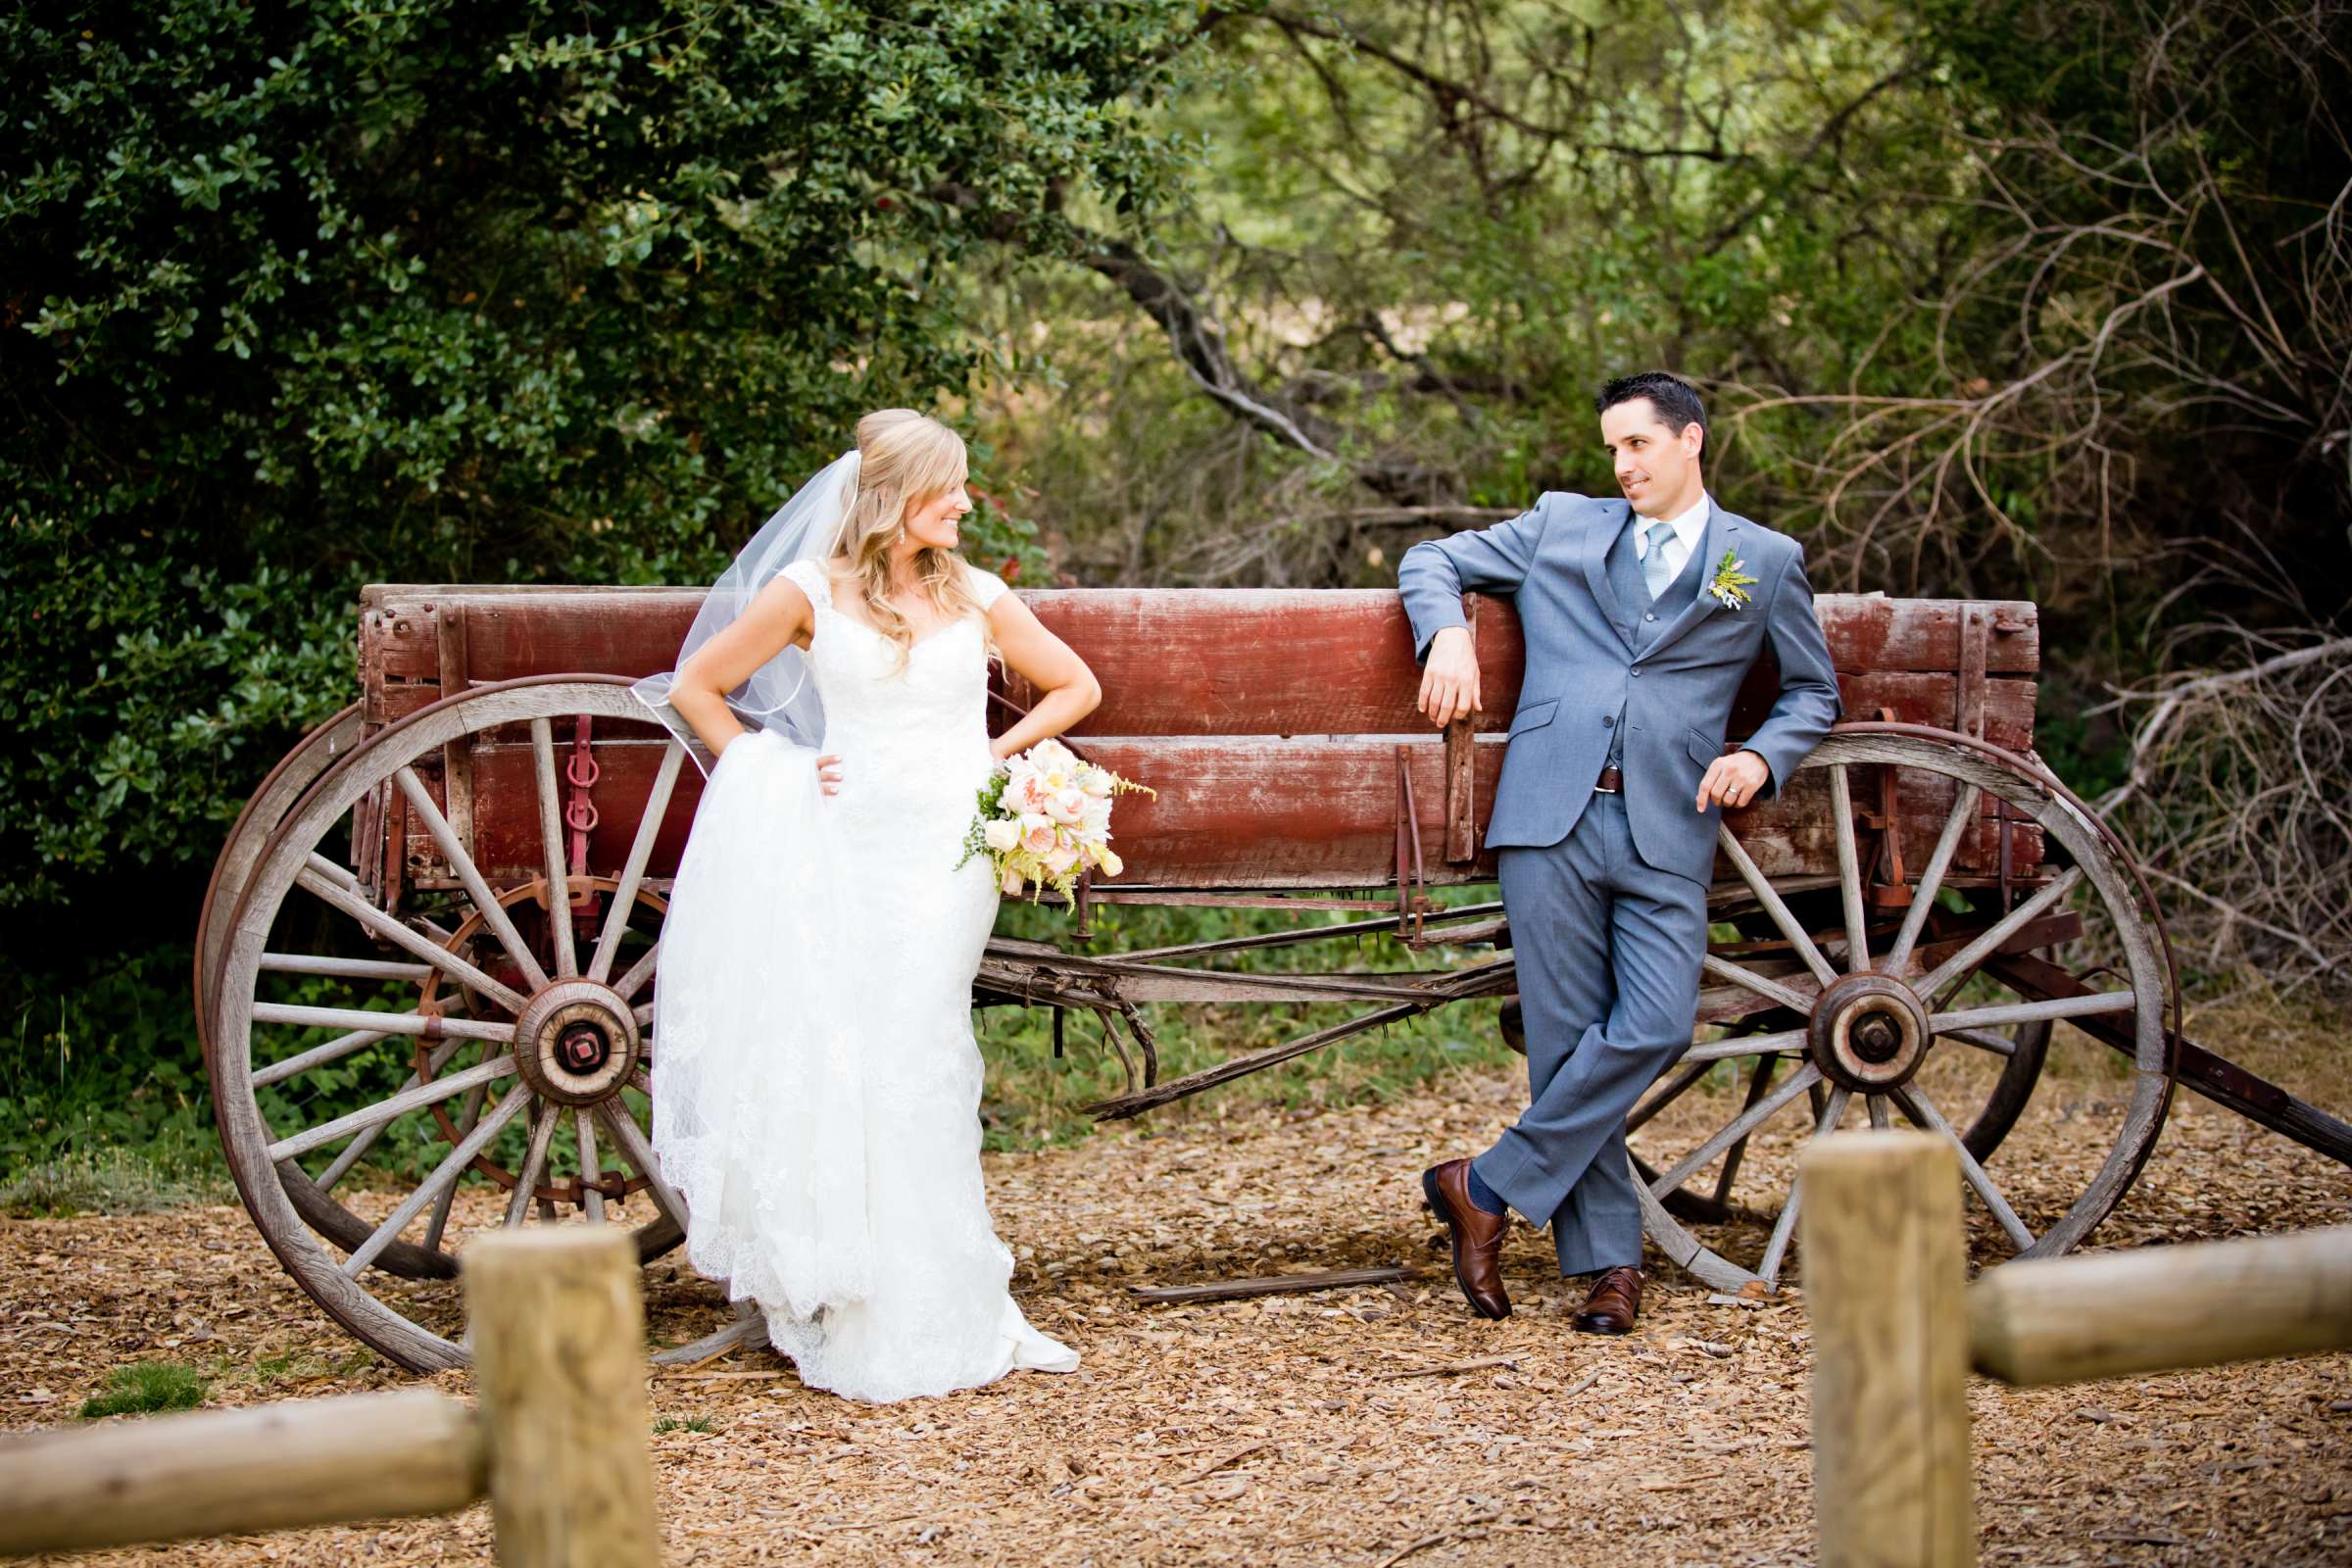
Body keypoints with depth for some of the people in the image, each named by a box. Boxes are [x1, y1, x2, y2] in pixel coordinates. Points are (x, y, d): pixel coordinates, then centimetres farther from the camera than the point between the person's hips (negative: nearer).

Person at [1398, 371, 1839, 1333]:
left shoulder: (1766, 562, 16)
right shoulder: (1560, 527, 18)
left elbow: (1814, 693, 23)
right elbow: (1430, 562, 24)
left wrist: (1761, 757, 3)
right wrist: (1447, 633, 3)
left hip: (1667, 831, 0)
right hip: (1551, 818, 0)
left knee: (1653, 1028, -16)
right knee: (1567, 1037, -4)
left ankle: (1489, 1187, -4)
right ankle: (1608, 1263, 3)